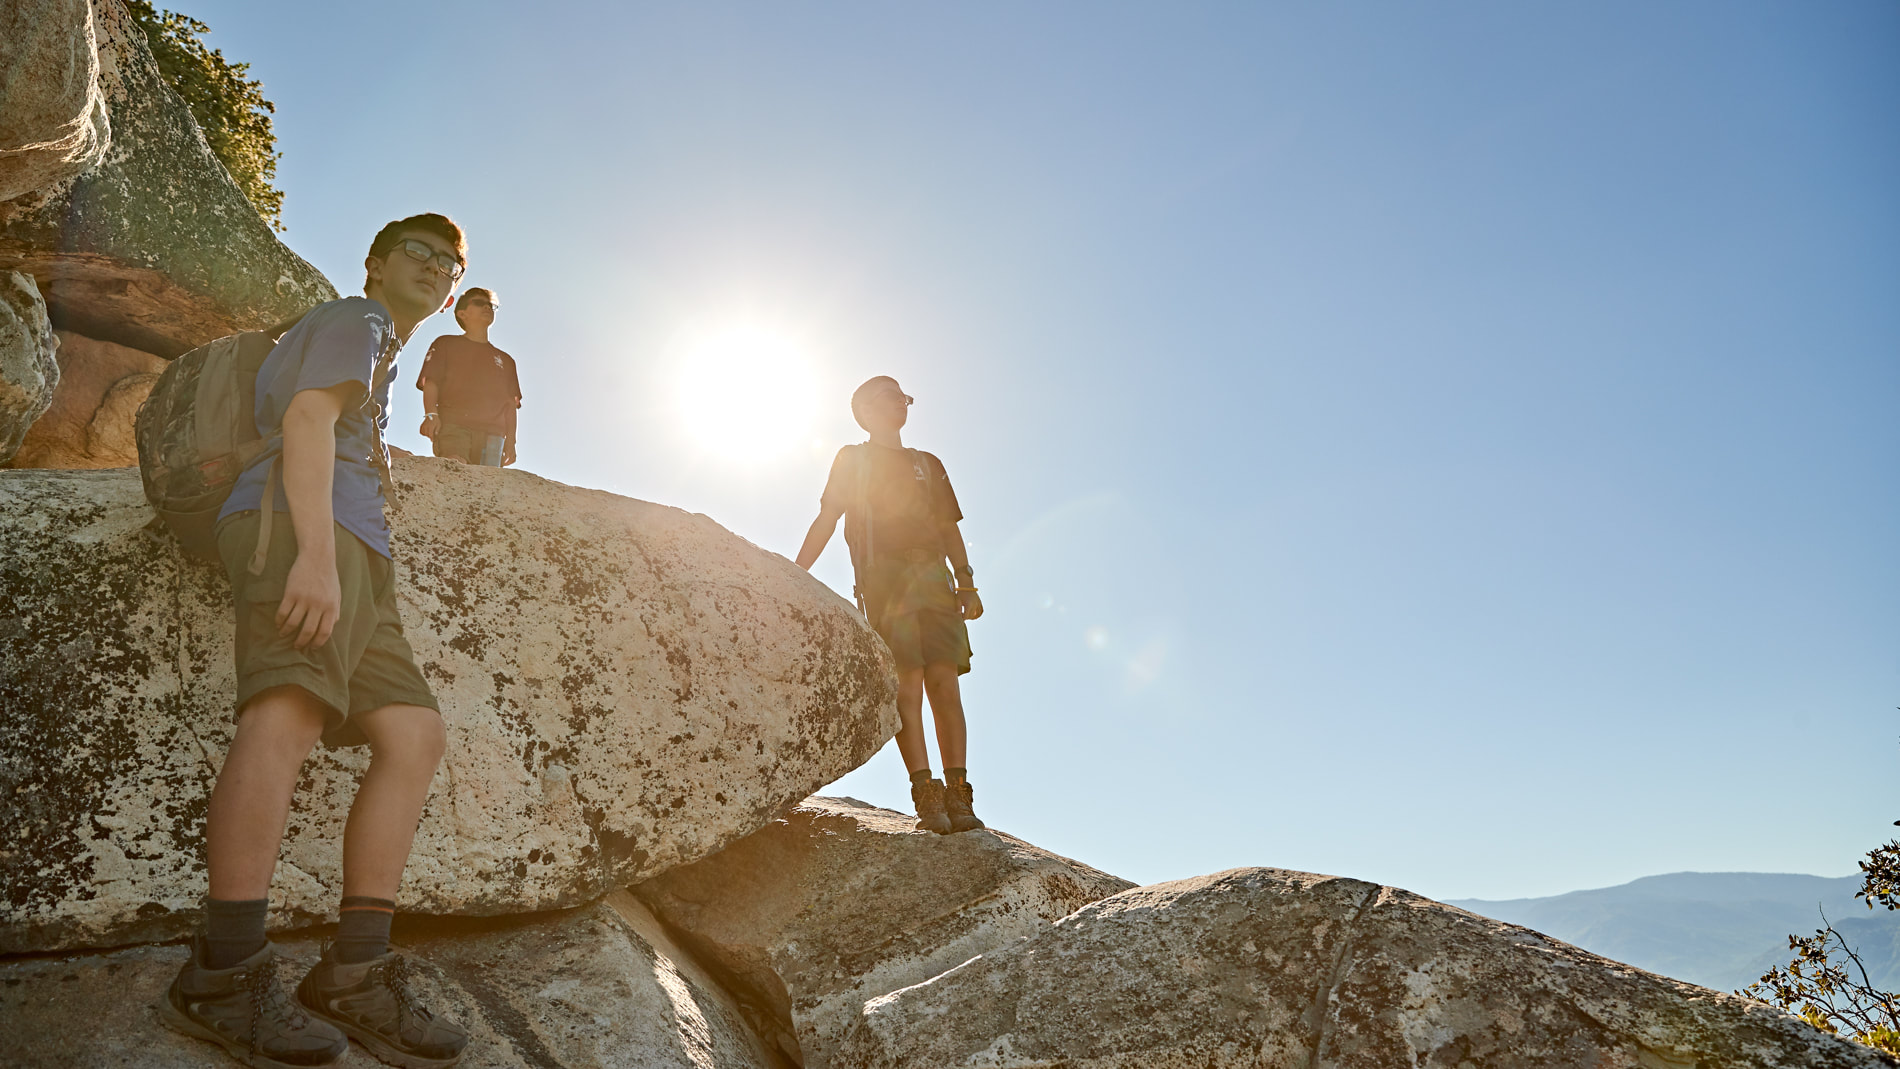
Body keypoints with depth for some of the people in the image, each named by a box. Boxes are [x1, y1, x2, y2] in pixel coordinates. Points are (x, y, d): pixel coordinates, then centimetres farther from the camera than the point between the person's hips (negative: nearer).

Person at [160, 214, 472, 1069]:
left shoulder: (380, 356, 38)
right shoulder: (353, 321, 10)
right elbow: (308, 420, -8)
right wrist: (316, 552, -22)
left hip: (349, 556, 9)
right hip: (296, 522, -9)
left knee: (415, 733, -7)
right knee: (289, 709, -30)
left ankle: (355, 973, -14)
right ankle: (225, 973, -36)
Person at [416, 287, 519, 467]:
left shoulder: (504, 359, 29)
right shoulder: (446, 344, 21)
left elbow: (511, 404, 21)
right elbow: (430, 383, 9)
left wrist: (510, 441, 8)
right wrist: (431, 414, -10)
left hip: (492, 432, 3)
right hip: (452, 425, -3)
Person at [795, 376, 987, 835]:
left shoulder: (929, 465, 26)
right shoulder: (852, 460, 18)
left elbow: (950, 530, 20)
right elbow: (825, 521, 10)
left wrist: (967, 584, 7)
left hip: (934, 579, 3)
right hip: (885, 579, -3)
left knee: (945, 682, -9)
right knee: (907, 685, -14)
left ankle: (958, 797, -11)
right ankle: (926, 795, -16)